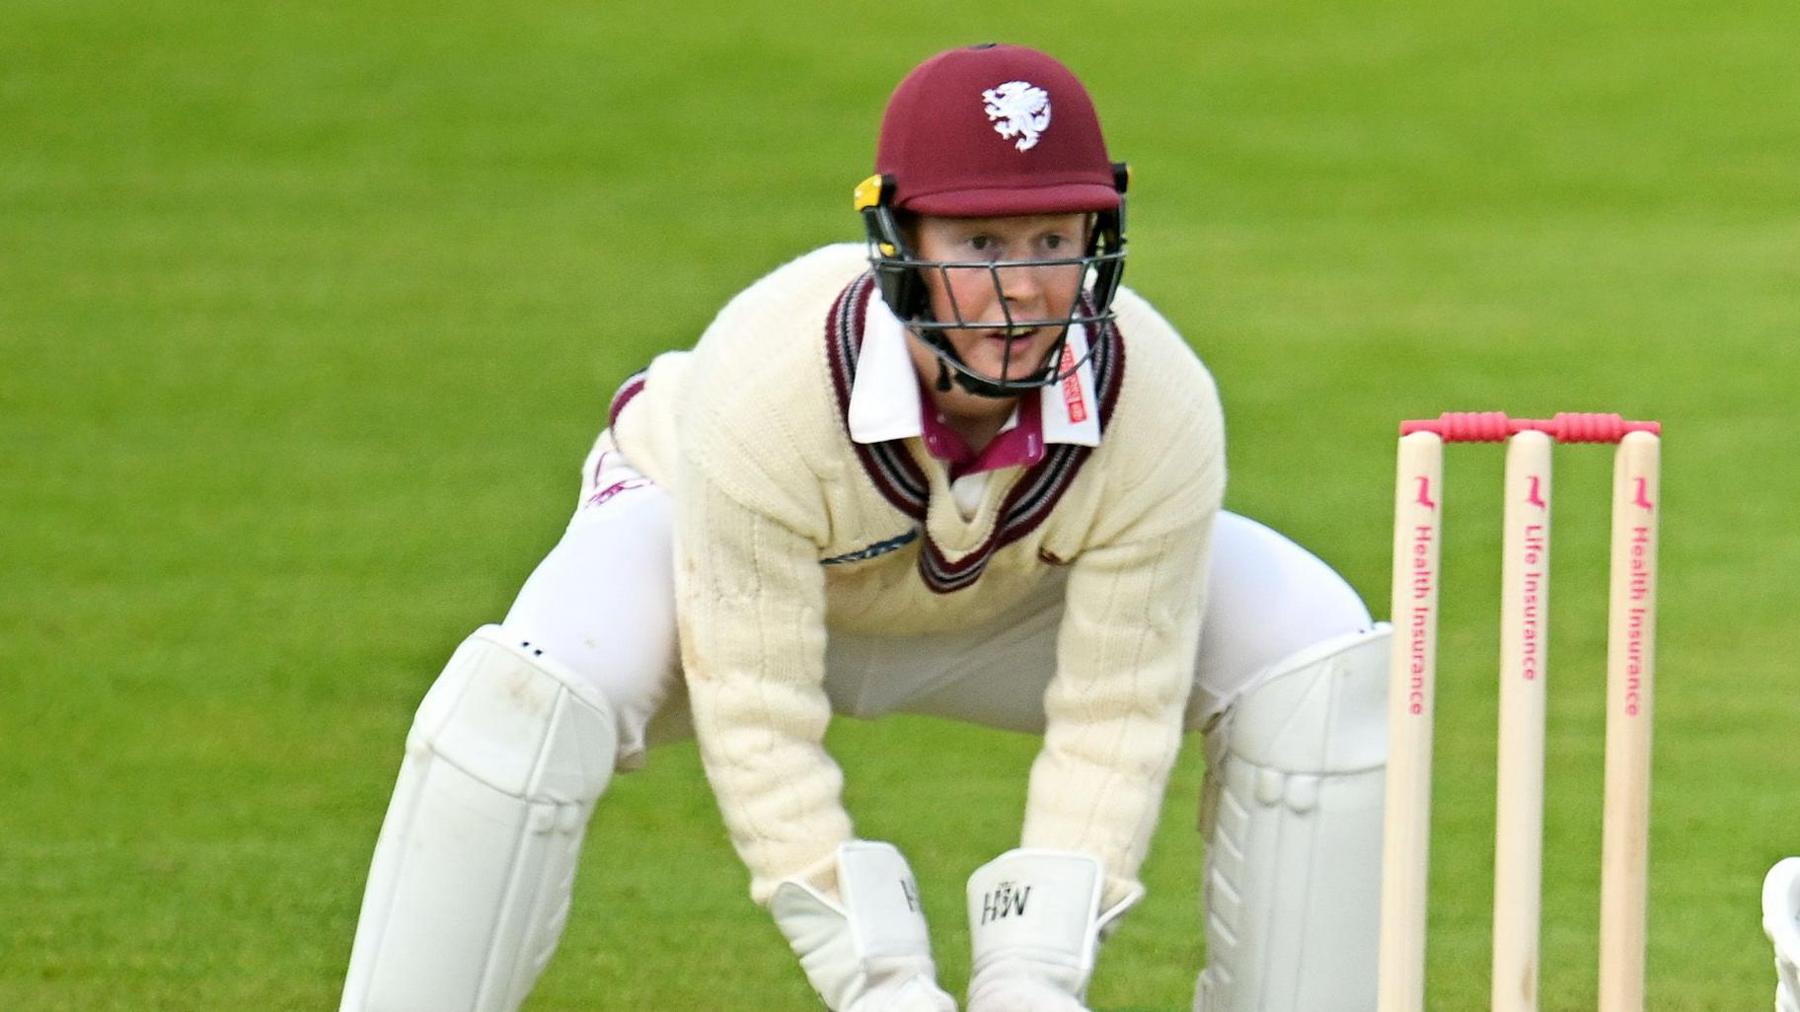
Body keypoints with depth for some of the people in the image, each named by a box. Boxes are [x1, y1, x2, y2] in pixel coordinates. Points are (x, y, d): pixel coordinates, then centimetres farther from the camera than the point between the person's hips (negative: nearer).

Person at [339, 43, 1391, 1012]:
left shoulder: (1160, 406, -33)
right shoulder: (764, 387, -40)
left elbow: (1112, 719, -26)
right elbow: (758, 720, -34)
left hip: (1016, 592, 3)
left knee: (1317, 655, -19)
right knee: (531, 692, -34)